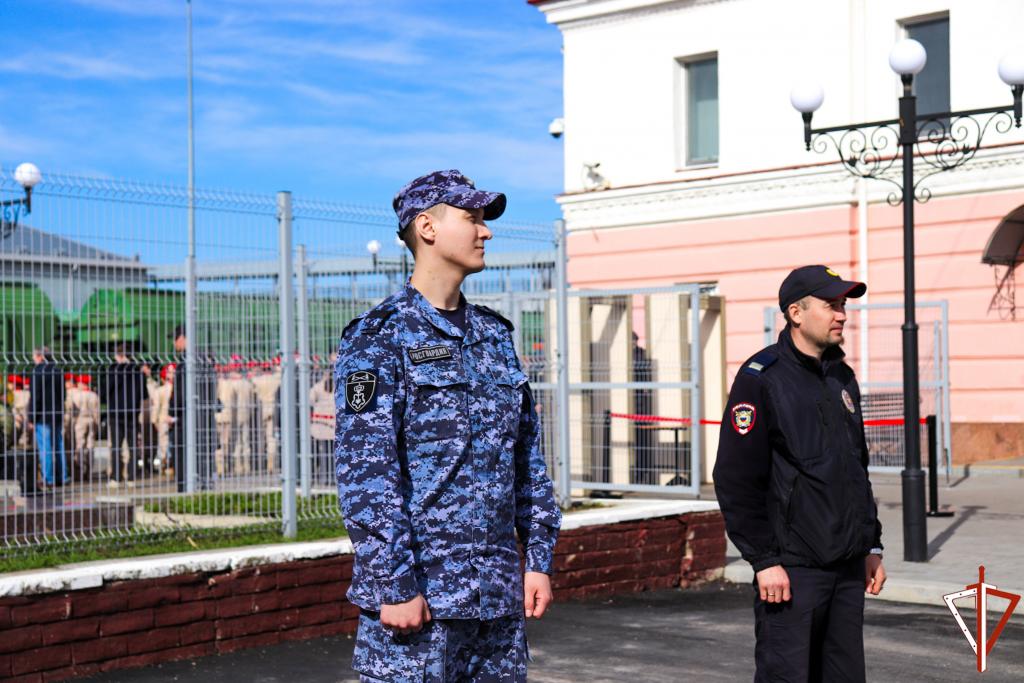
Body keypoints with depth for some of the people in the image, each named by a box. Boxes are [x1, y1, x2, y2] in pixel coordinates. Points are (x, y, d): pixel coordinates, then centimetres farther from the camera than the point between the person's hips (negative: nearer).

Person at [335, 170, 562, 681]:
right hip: (420, 591, -6)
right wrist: (394, 586, -17)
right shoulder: (379, 338, -7)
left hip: (499, 592, 7)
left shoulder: (494, 334, 14)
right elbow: (365, 472, -13)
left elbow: (527, 457, 16)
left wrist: (538, 559, 11)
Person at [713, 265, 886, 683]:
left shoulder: (842, 377, 15)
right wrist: (764, 560, -16)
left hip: (848, 567, 8)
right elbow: (735, 479, -13)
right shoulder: (762, 378, -9)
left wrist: (872, 545, 17)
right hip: (793, 568, -7)